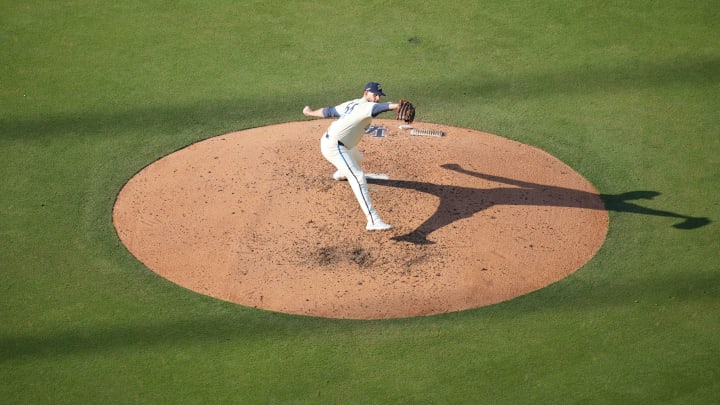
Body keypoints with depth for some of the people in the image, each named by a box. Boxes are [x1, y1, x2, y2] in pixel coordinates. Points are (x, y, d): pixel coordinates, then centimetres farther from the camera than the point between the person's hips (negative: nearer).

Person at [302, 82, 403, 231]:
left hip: (328, 141, 11)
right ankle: (373, 221, -39)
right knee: (358, 178, -24)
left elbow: (329, 111, 22)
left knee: (357, 159, 39)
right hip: (334, 147, -11)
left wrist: (311, 113, 38)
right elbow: (378, 108, -36)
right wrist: (394, 105, -54)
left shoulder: (351, 104, 14)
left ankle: (340, 174, 73)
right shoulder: (366, 106, -13)